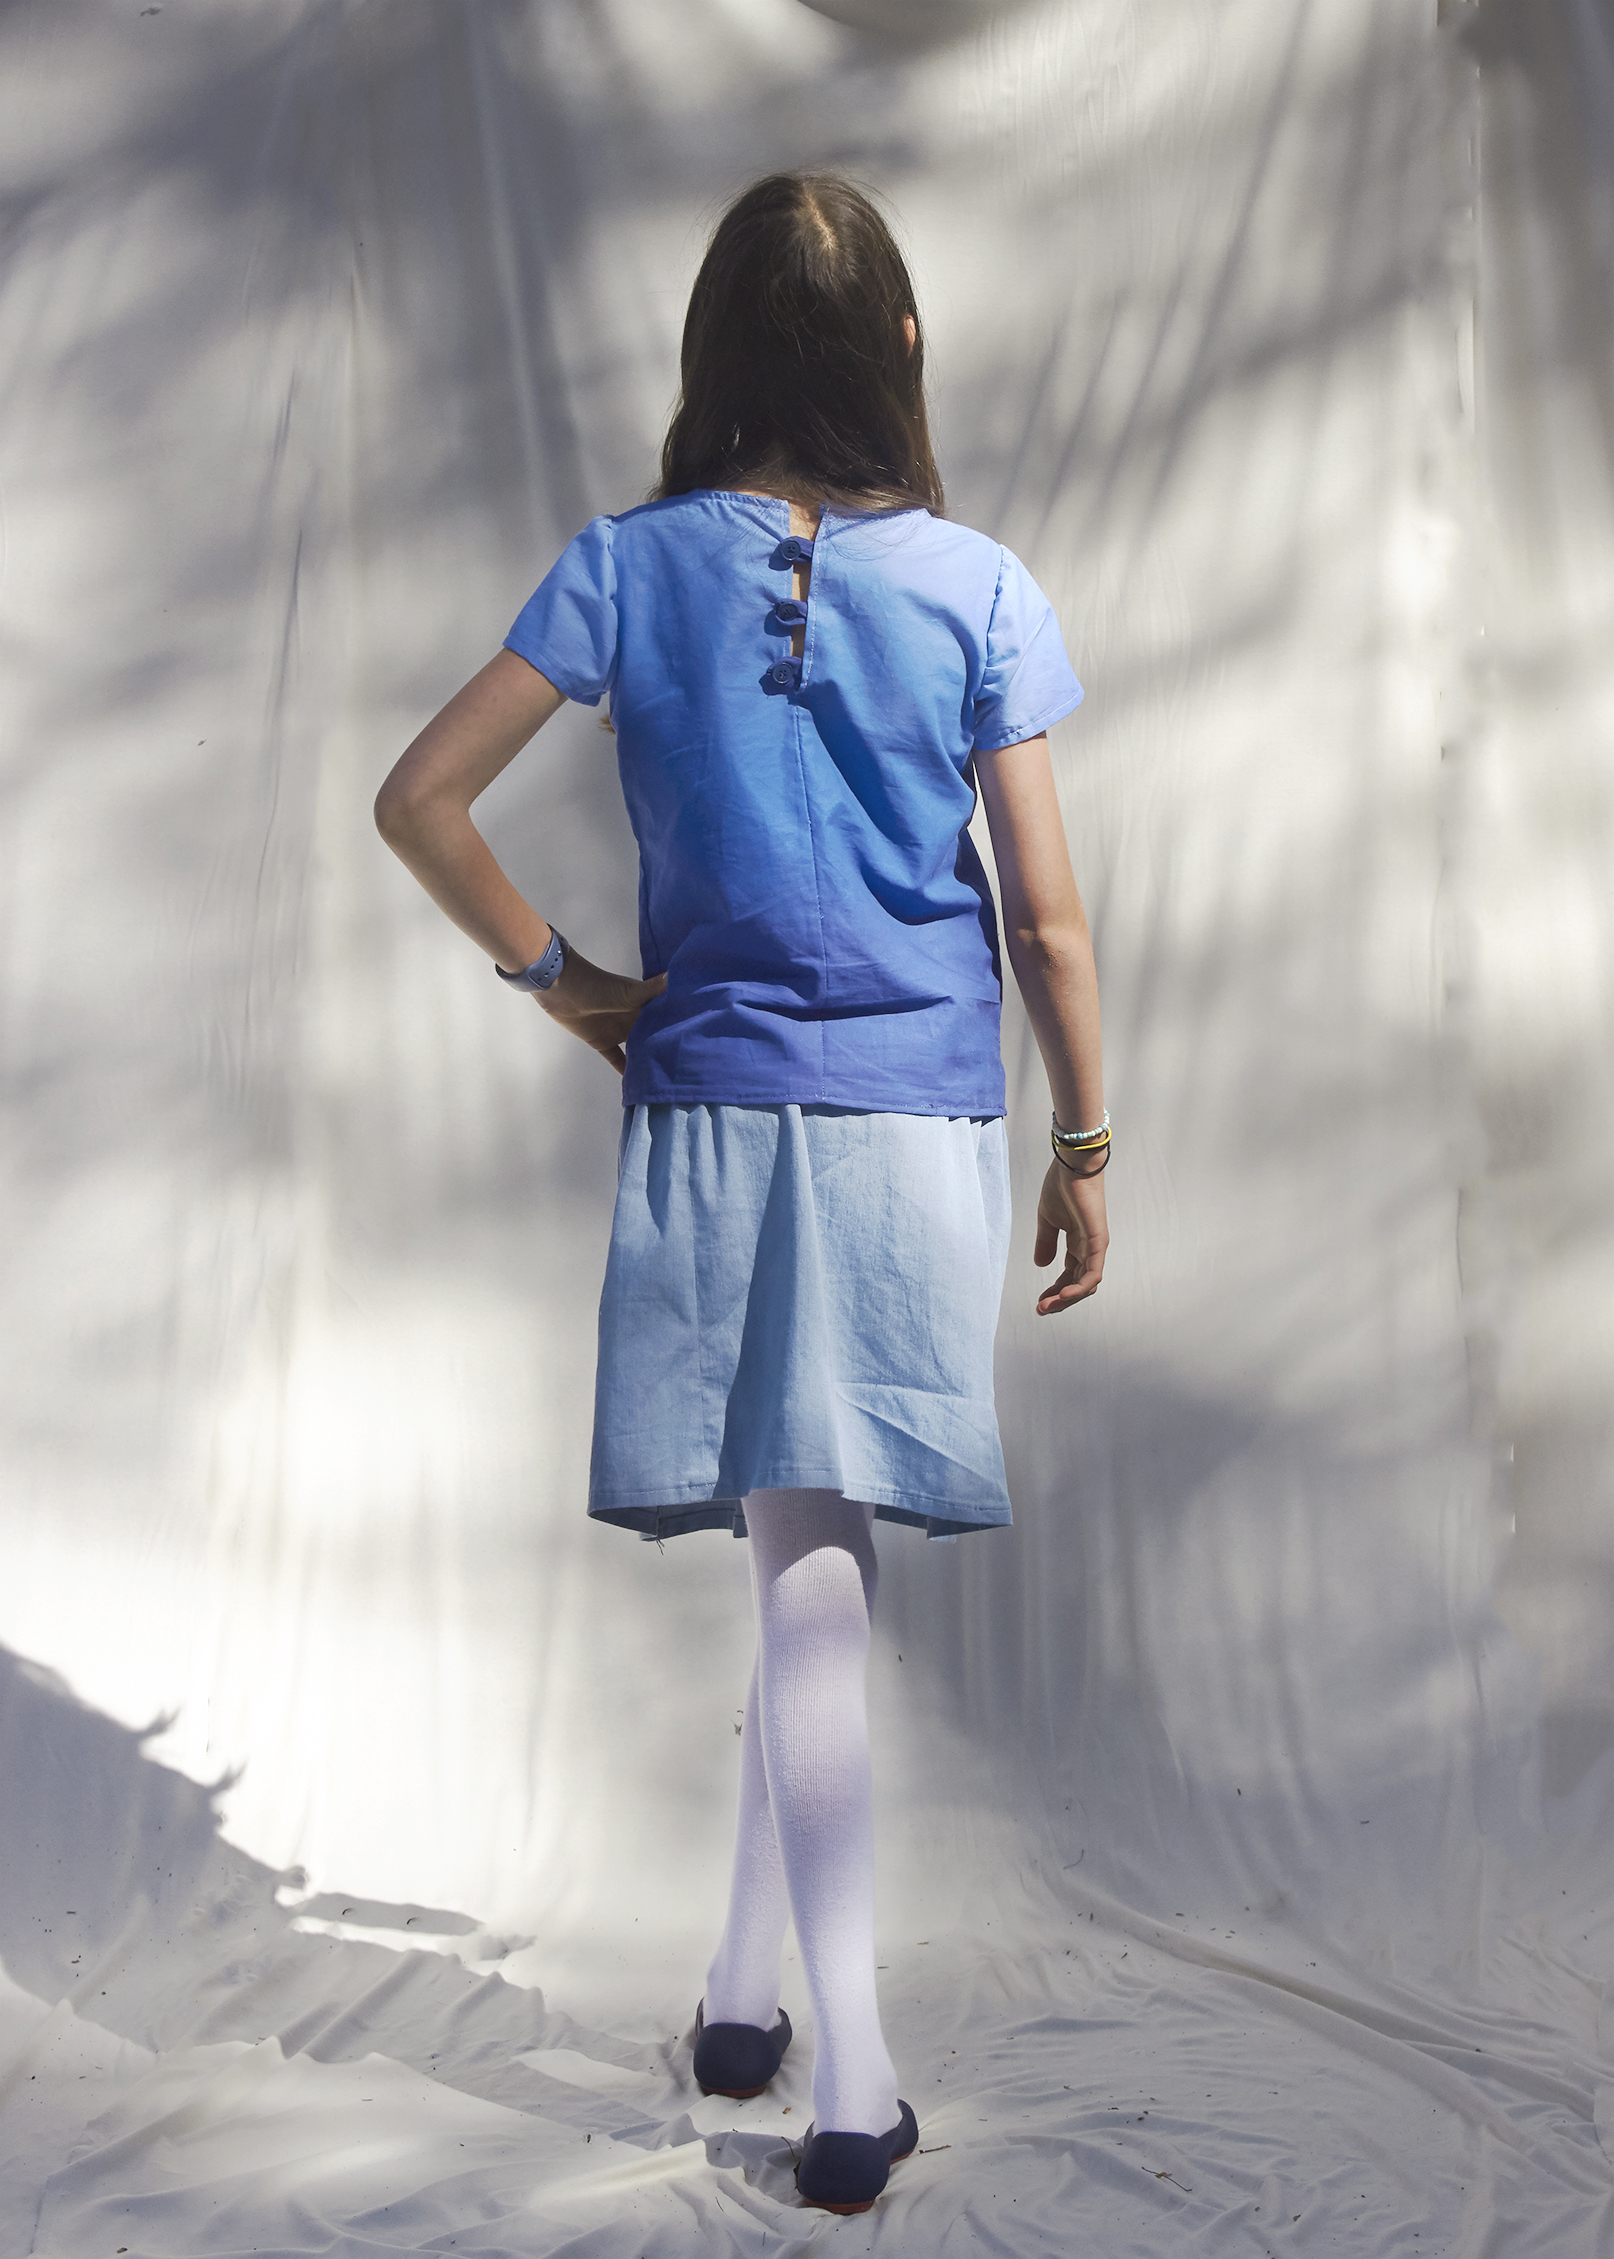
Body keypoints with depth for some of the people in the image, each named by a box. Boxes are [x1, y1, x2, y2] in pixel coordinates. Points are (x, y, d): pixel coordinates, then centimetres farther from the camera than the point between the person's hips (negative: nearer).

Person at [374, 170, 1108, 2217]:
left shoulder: (635, 567, -2)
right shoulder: (975, 587, -3)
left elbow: (417, 798, -5)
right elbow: (1049, 917, -3)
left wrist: (558, 980, 6)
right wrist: (1087, 1146, 7)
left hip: (715, 1115, 0)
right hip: (925, 1123, 0)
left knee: (806, 1580, 7)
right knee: (820, 1568, 9)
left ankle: (848, 2074, 12)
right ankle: (748, 1979, 19)